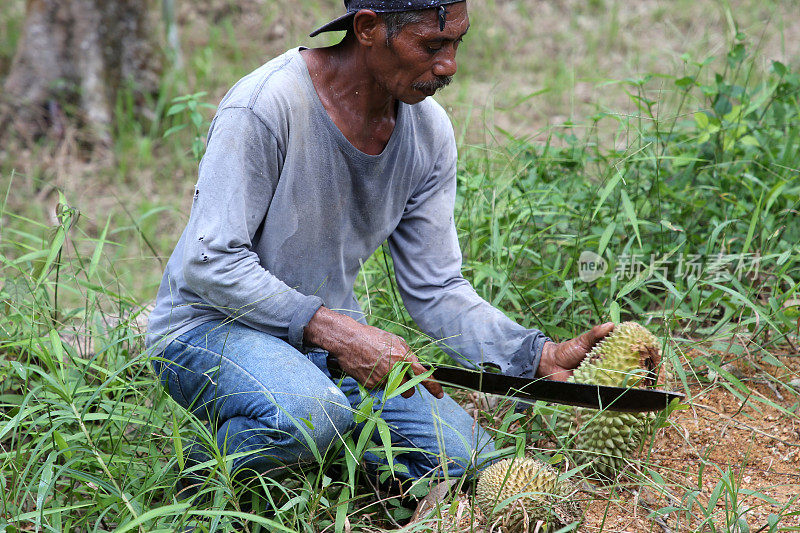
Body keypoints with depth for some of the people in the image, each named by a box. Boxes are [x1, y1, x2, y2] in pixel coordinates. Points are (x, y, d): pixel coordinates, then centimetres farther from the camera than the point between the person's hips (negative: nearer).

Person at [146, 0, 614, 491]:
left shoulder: (429, 131, -3)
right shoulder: (265, 107, -23)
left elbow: (435, 289, 0)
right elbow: (211, 263, -23)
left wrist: (544, 356, -14)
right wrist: (337, 332, -30)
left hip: (331, 339, 6)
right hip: (211, 326, -6)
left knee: (467, 456, -10)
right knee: (311, 413, -38)